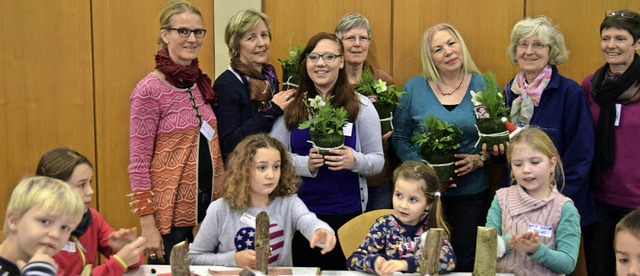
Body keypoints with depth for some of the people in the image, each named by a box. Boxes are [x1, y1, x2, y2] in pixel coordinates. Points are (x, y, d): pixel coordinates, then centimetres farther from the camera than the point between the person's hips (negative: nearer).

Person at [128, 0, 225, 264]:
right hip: (170, 208, -6)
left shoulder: (201, 82, 6)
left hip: (209, 202, 6)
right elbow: (138, 163, -14)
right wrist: (147, 223, -16)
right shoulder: (150, 89, -14)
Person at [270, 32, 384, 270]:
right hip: (299, 211, 1)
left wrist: (356, 161, -20)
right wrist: (304, 164, -17)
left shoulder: (361, 106, 0)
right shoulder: (291, 106, 4)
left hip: (346, 213, -1)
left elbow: (378, 160, 1)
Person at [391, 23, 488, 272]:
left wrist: (479, 159, -15)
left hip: (471, 193, 0)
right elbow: (399, 139, 2)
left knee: (465, 261, 7)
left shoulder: (485, 88, 0)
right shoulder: (414, 88, 1)